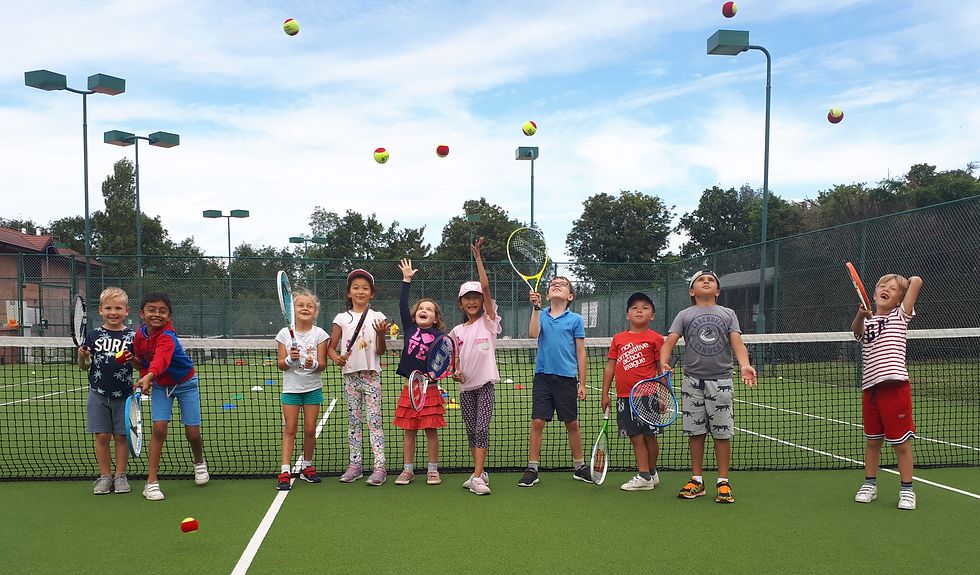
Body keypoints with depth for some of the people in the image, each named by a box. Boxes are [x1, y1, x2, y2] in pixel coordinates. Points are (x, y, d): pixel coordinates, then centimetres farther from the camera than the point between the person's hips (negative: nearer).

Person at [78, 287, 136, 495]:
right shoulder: (93, 335, 3)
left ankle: (120, 475, 17)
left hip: (123, 395, -1)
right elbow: (84, 367, 8)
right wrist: (82, 356, -12)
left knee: (121, 436, 4)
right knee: (102, 436, 4)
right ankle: (105, 476, 17)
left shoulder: (132, 337, 0)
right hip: (99, 394, 1)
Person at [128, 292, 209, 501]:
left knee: (192, 433, -1)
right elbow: (143, 362, 2)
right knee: (159, 428, -12)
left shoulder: (167, 337, -31)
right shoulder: (139, 335, -10)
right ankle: (151, 482, -4)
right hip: (160, 385, 4)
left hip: (185, 383, -4)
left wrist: (148, 377, -70)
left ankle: (199, 463, 33)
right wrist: (132, 360, -20)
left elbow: (161, 359, -52)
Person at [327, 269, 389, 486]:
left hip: (371, 375, -2)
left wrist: (381, 334, -19)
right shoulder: (342, 318, 6)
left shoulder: (377, 317, 2)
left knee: (374, 421, -5)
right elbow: (331, 347, 10)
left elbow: (381, 351, -1)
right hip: (350, 375, 2)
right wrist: (337, 358, -10)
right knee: (354, 421, 8)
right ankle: (355, 464, 16)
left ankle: (379, 466, -5)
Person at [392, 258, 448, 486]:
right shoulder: (410, 328, 4)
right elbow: (402, 305, -2)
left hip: (429, 388, -2)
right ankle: (408, 470, 18)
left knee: (431, 431, 4)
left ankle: (433, 469, 17)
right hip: (410, 387, 2)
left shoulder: (438, 335, -3)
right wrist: (407, 280, -5)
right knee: (409, 431, 8)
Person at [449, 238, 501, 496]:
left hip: (485, 384, -4)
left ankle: (477, 477, -11)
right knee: (471, 431, 9)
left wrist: (478, 257, -15)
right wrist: (455, 372, -4)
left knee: (482, 429, -12)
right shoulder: (457, 331, 10)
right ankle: (479, 472, 21)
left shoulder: (488, 322, -2)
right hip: (466, 386, 5)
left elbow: (486, 287, -12)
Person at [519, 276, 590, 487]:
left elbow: (581, 353, 4)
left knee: (572, 423, 8)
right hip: (543, 376, 1)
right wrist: (536, 307, -19)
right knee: (537, 422, -2)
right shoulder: (542, 315, 7)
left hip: (566, 378, -1)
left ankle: (580, 467, 24)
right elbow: (533, 334, -13)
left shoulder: (575, 319, 2)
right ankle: (532, 469, 7)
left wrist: (582, 383, 2)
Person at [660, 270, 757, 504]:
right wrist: (663, 363, -24)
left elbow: (737, 343, -4)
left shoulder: (728, 314, 10)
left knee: (722, 432, 2)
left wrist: (744, 365, -23)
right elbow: (669, 341, -4)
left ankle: (723, 482, 13)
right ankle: (697, 480, 17)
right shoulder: (685, 315, 8)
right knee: (695, 432, 5)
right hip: (692, 381, 0)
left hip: (721, 381, 0)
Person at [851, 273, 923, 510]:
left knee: (901, 442, 1)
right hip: (871, 387, 4)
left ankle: (907, 490, 14)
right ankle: (870, 485, 25)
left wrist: (906, 283, 15)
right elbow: (856, 329, -13)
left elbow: (917, 281, -5)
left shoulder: (900, 316, 5)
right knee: (873, 440, 14)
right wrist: (861, 315, -31)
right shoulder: (866, 321, 13)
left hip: (895, 386, -3)